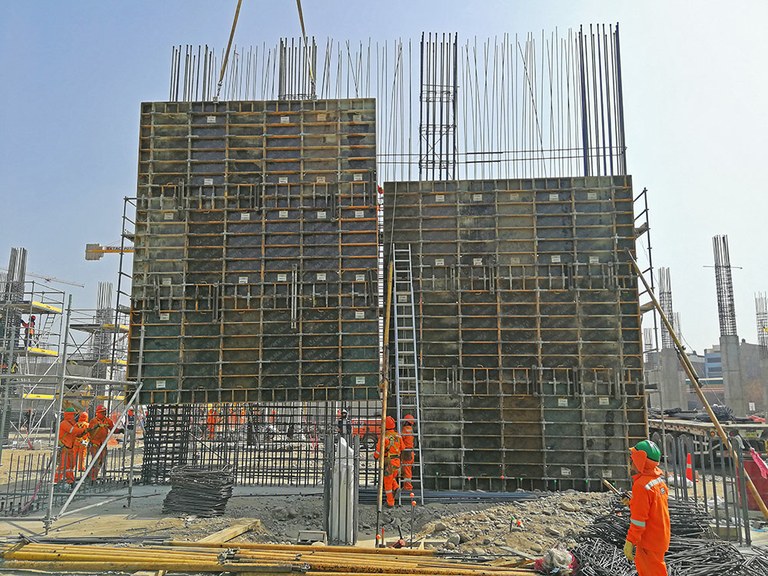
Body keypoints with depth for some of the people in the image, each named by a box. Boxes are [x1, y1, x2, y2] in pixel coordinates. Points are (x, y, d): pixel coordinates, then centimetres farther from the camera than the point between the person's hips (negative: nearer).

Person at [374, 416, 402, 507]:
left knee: (387, 482, 8)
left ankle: (390, 502, 13)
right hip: (397, 461, 5)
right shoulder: (398, 436, 0)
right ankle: (396, 487, -1)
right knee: (392, 478, 26)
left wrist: (375, 456, 7)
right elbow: (402, 448, 12)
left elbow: (379, 450, -14)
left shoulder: (384, 436, -17)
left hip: (388, 462, -4)